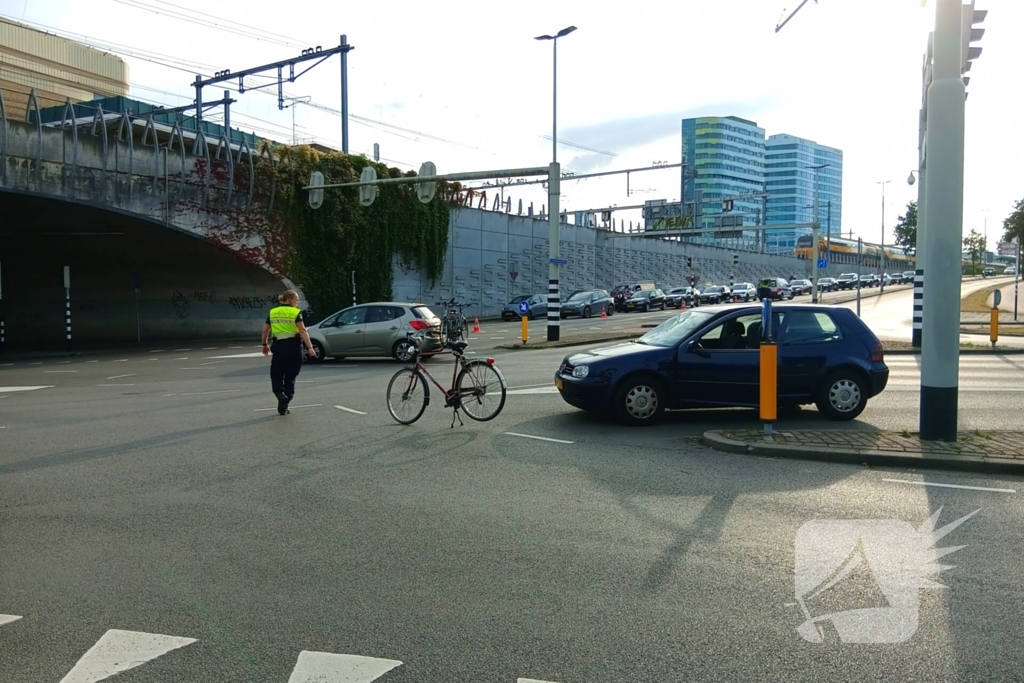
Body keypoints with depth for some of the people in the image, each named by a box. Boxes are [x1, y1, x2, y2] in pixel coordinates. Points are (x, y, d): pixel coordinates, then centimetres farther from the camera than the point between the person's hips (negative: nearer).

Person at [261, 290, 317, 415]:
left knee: (276, 375, 12)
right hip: (294, 346, -2)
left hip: (278, 346, 2)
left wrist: (265, 344, 26)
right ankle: (284, 406, 10)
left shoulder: (272, 312, 8)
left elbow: (265, 330, 11)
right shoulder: (296, 313, -4)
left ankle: (280, 394, -16)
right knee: (290, 377, 10)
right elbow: (302, 331, -15)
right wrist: (310, 347, -19)